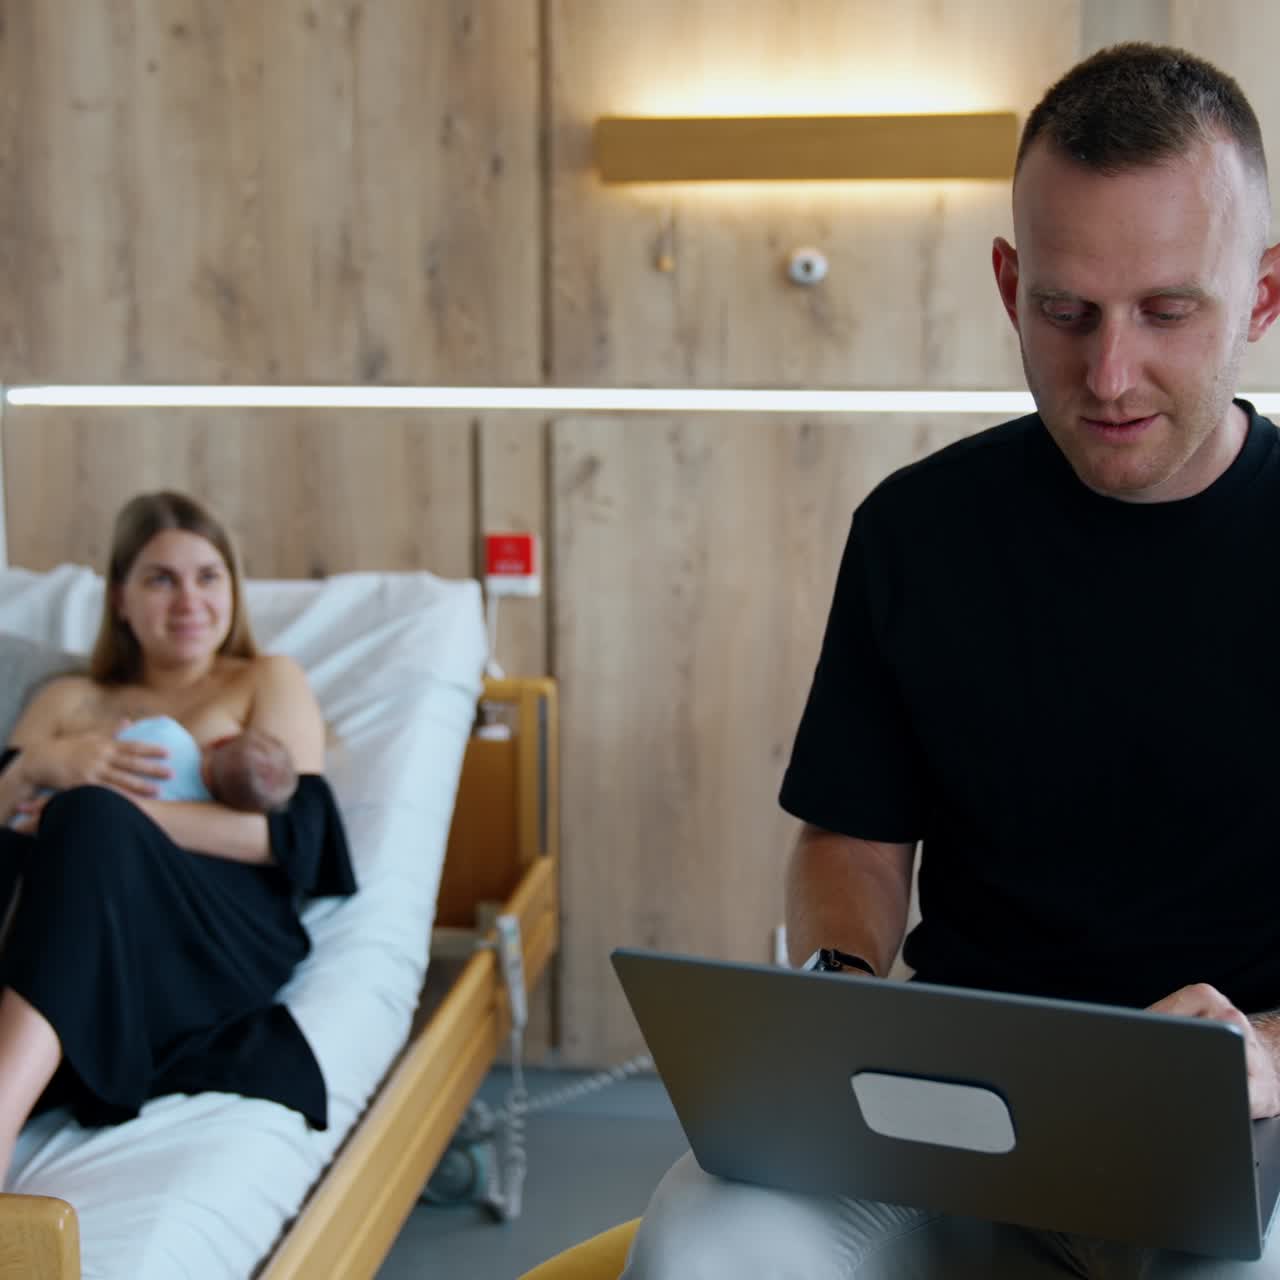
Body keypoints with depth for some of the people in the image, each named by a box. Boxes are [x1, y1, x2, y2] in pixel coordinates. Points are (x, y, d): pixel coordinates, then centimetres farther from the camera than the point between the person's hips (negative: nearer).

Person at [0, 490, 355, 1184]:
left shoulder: (268, 681, 21)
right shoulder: (67, 699, 31)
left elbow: (296, 839, 3)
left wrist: (108, 812, -7)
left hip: (226, 940, -2)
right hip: (69, 941, 3)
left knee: (89, 821, -34)